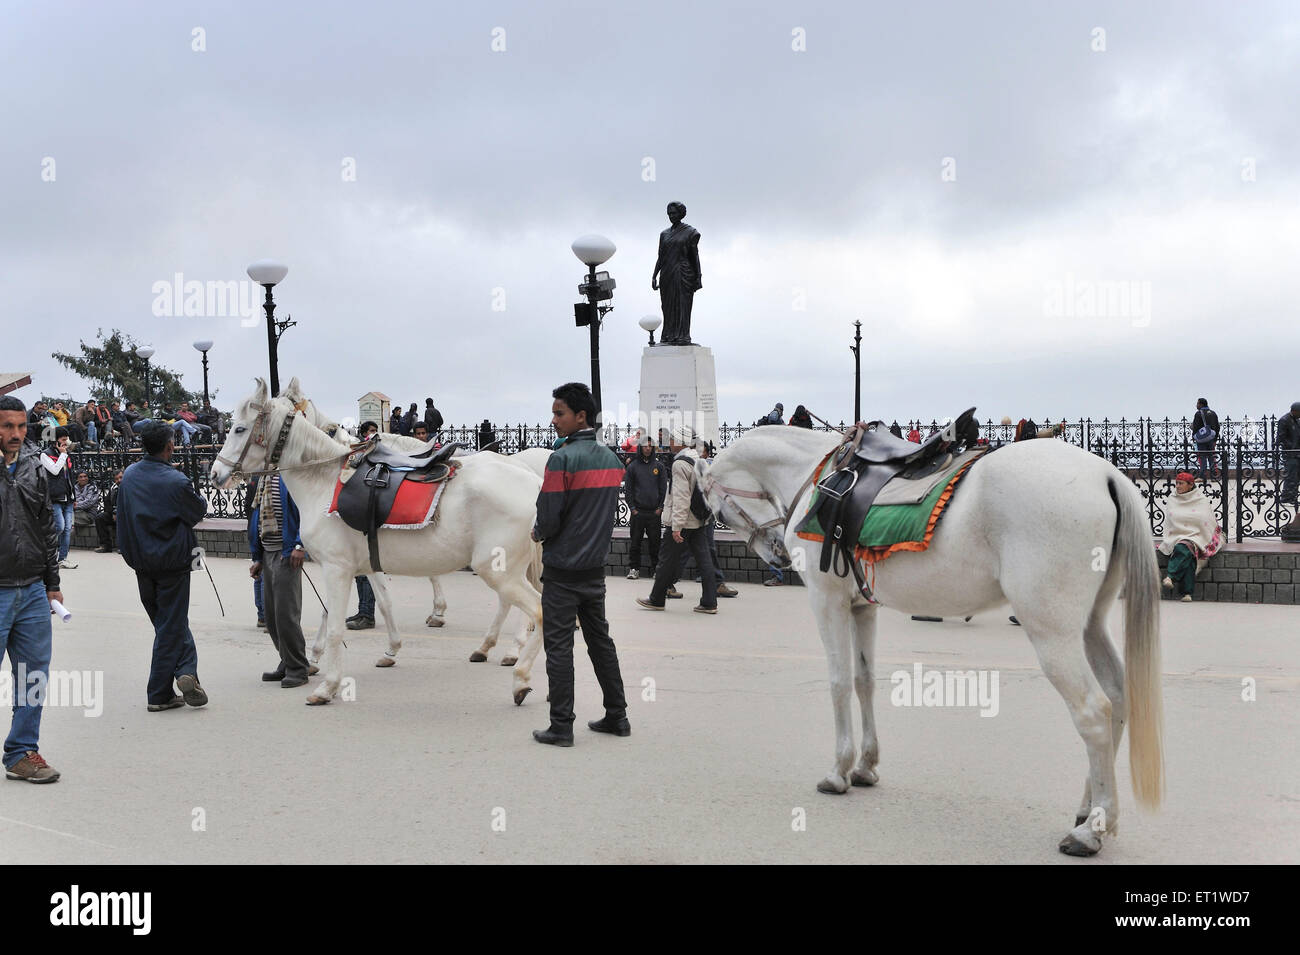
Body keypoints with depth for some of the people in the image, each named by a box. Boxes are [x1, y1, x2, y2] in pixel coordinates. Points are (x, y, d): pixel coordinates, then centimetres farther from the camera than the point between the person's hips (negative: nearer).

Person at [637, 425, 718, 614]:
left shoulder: (680, 464, -15)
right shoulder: (700, 461, 12)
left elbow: (681, 498, -21)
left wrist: (677, 526, -22)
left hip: (681, 522, -8)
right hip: (699, 521, 8)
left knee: (668, 560, 3)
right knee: (704, 559, 5)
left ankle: (657, 600, 15)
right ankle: (709, 602, 4)